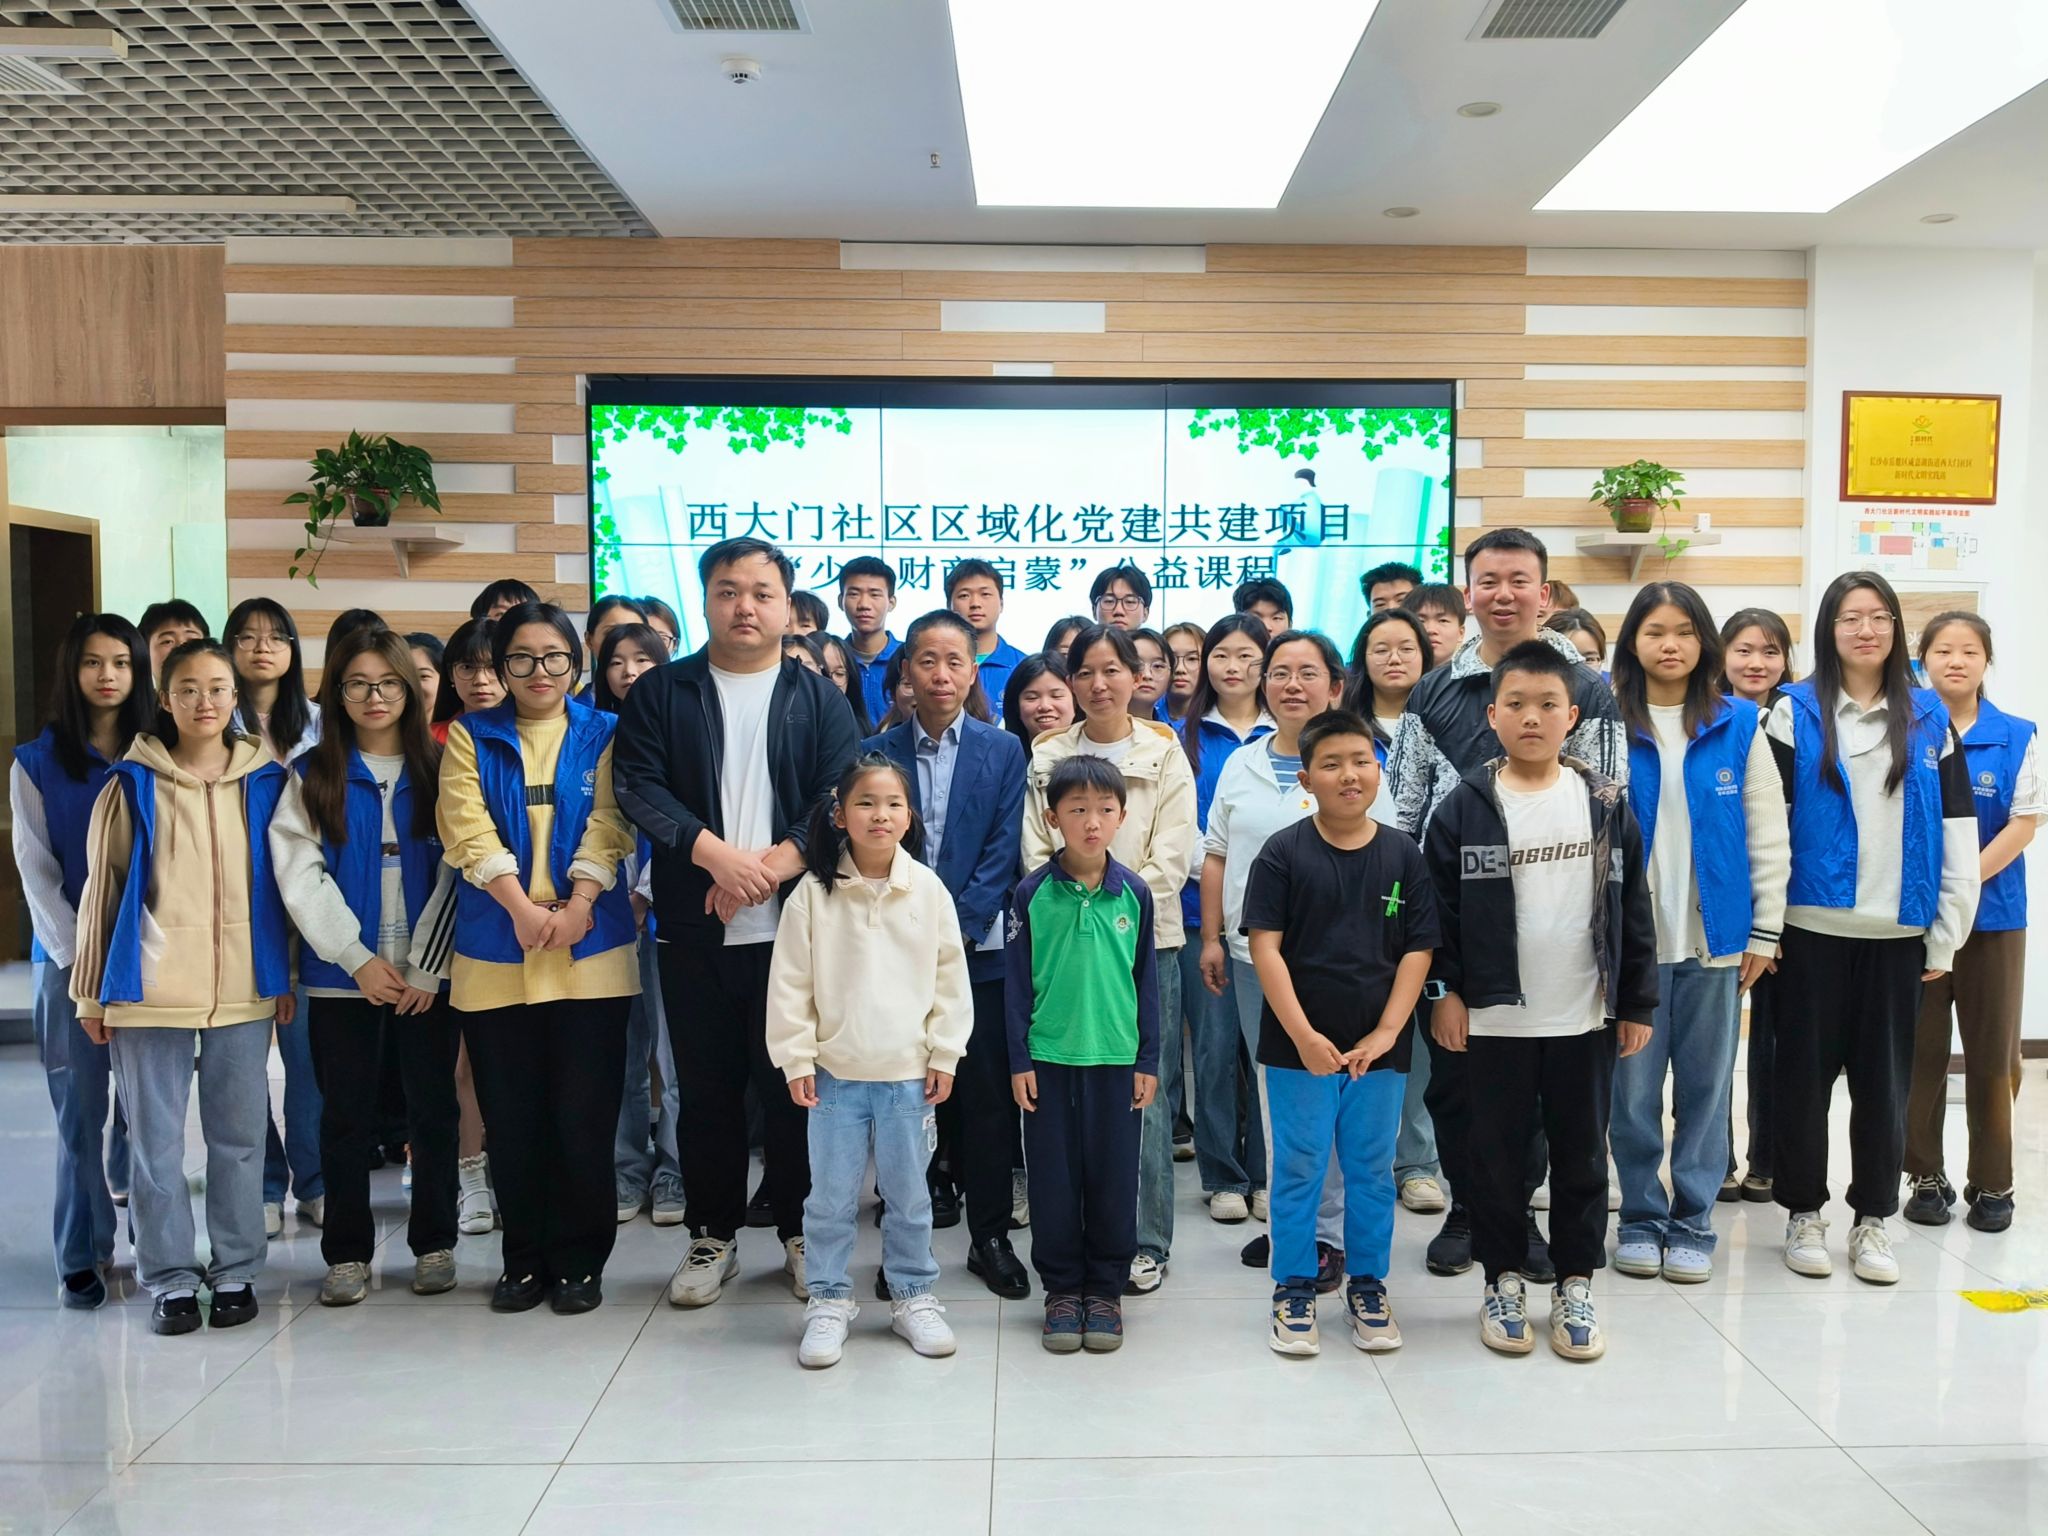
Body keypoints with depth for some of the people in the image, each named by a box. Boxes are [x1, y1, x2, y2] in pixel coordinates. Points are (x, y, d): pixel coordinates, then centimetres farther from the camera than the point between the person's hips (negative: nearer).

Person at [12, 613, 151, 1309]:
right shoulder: (37, 762, 4)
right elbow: (36, 869, 0)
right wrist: (81, 956, -9)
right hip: (71, 958, -1)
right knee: (82, 1108, 1)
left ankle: (128, 1182, 30)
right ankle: (80, 1257, 11)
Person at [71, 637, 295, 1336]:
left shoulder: (265, 781, 7)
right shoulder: (132, 784, 3)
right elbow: (101, 888, 6)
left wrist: (286, 978, 8)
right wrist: (91, 990, 5)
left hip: (244, 988, 1)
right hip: (150, 988, -1)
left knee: (239, 1138, 7)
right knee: (155, 1141, 5)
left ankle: (236, 1273, 19)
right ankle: (170, 1280, 16)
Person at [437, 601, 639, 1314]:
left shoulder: (605, 735, 9)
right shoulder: (471, 736, 10)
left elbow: (607, 828, -2)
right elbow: (468, 830, -3)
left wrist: (575, 907, -16)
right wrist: (523, 910, -15)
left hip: (590, 951, -1)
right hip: (494, 954, 1)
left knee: (584, 1115, 0)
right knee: (511, 1117, 5)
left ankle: (578, 1262, 14)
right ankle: (524, 1259, 19)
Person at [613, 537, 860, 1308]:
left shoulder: (820, 698, 6)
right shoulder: (660, 693, 6)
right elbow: (639, 785, -5)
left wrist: (774, 864, -17)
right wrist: (716, 855, -18)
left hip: (793, 927, -1)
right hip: (695, 930, 1)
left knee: (794, 1085, 5)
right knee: (706, 1089, 9)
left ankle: (802, 1232, 21)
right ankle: (712, 1236, 24)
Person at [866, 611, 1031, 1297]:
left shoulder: (1003, 751, 5)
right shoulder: (875, 752, 6)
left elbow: (1003, 850, 0)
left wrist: (958, 928, -9)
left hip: (978, 950, 0)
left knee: (986, 1096, 4)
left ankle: (990, 1236, 16)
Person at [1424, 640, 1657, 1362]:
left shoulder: (1605, 804, 1)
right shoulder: (1464, 808, -4)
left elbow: (1632, 908, 5)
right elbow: (1439, 908, -1)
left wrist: (1638, 1002, 5)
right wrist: (1446, 990, -6)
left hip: (1586, 1018, 2)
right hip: (1494, 1019, -1)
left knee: (1582, 1154, 12)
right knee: (1498, 1154, 9)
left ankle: (1575, 1286, 26)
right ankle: (1504, 1281, 24)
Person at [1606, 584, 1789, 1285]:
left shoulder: (1738, 725, 3)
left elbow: (1768, 833, 5)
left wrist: (1765, 931, 1)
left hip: (1715, 936, 1)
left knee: (1706, 1085, 8)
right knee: (1633, 1086, 5)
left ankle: (1692, 1221, 21)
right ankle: (1641, 1217, 20)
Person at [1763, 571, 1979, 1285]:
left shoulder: (1928, 717, 6)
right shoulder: (1795, 712, -1)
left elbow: (1957, 829, 6)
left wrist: (1947, 934, 2)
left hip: (1897, 931, 2)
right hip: (1813, 927, -2)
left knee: (1885, 1078, 9)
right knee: (1805, 1073, 6)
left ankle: (1873, 1219, 21)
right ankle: (1803, 1214, 19)